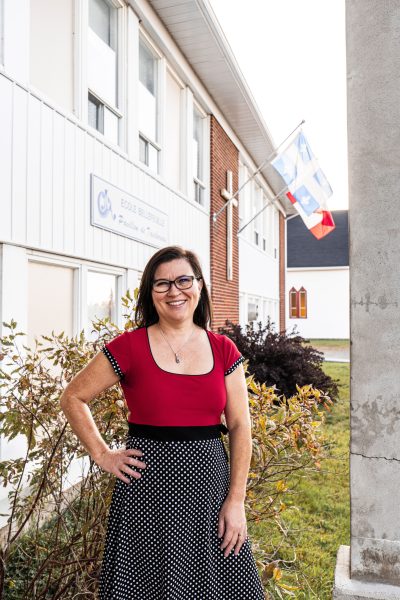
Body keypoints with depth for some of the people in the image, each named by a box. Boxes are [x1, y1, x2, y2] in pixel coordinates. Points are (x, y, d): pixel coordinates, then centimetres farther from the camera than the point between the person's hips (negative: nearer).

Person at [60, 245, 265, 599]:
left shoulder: (224, 351, 1)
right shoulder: (129, 347, -6)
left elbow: (240, 427, 1)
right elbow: (73, 398, 3)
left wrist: (236, 500, -3)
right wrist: (103, 455, -3)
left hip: (210, 479, 3)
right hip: (149, 484, -2)